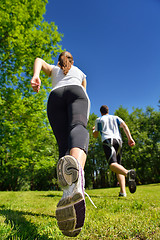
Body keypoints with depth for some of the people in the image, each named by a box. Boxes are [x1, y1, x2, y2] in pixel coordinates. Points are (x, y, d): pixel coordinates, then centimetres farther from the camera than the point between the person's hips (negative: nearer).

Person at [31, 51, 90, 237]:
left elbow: (39, 60, 18)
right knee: (78, 129, -32)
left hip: (55, 96, 1)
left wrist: (35, 76, -2)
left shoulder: (53, 69, 39)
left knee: (64, 145, -9)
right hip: (76, 92, -1)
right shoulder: (80, 72, 40)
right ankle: (76, 169, -68)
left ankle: (69, 194, -31)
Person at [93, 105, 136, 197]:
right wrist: (130, 138, -2)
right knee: (118, 165, 8)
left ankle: (128, 173, -54)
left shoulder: (99, 120, 22)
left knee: (113, 164, -21)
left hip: (107, 140, -4)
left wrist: (94, 129, 46)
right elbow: (124, 126, 8)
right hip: (118, 140, 4)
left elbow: (95, 136, 24)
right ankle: (123, 191, -6)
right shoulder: (116, 118, 27)